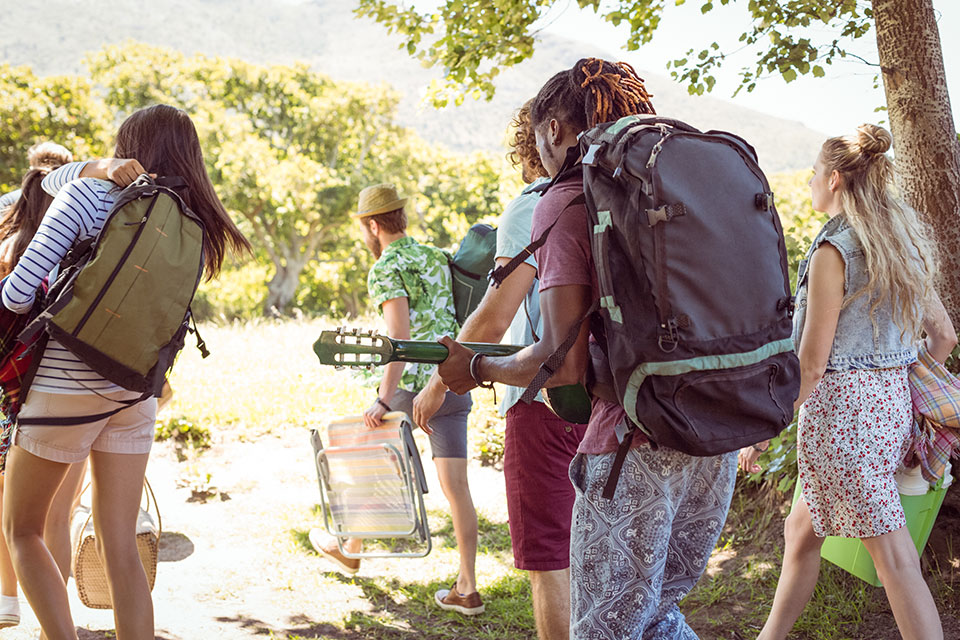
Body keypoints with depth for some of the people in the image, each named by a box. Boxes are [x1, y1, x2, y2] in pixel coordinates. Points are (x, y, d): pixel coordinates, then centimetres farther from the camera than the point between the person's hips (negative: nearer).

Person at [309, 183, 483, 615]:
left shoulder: (386, 270, -9)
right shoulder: (438, 258, 16)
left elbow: (400, 337, -20)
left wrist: (383, 399, -21)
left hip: (415, 387, -6)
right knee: (456, 487, 4)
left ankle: (351, 549, 34)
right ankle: (467, 588, 2)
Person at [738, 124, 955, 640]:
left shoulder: (833, 251, -15)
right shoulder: (907, 245, 9)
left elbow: (811, 364, -16)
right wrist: (910, 391, 28)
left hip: (841, 406, -9)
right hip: (891, 403, 9)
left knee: (894, 559, -5)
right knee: (801, 531, 21)